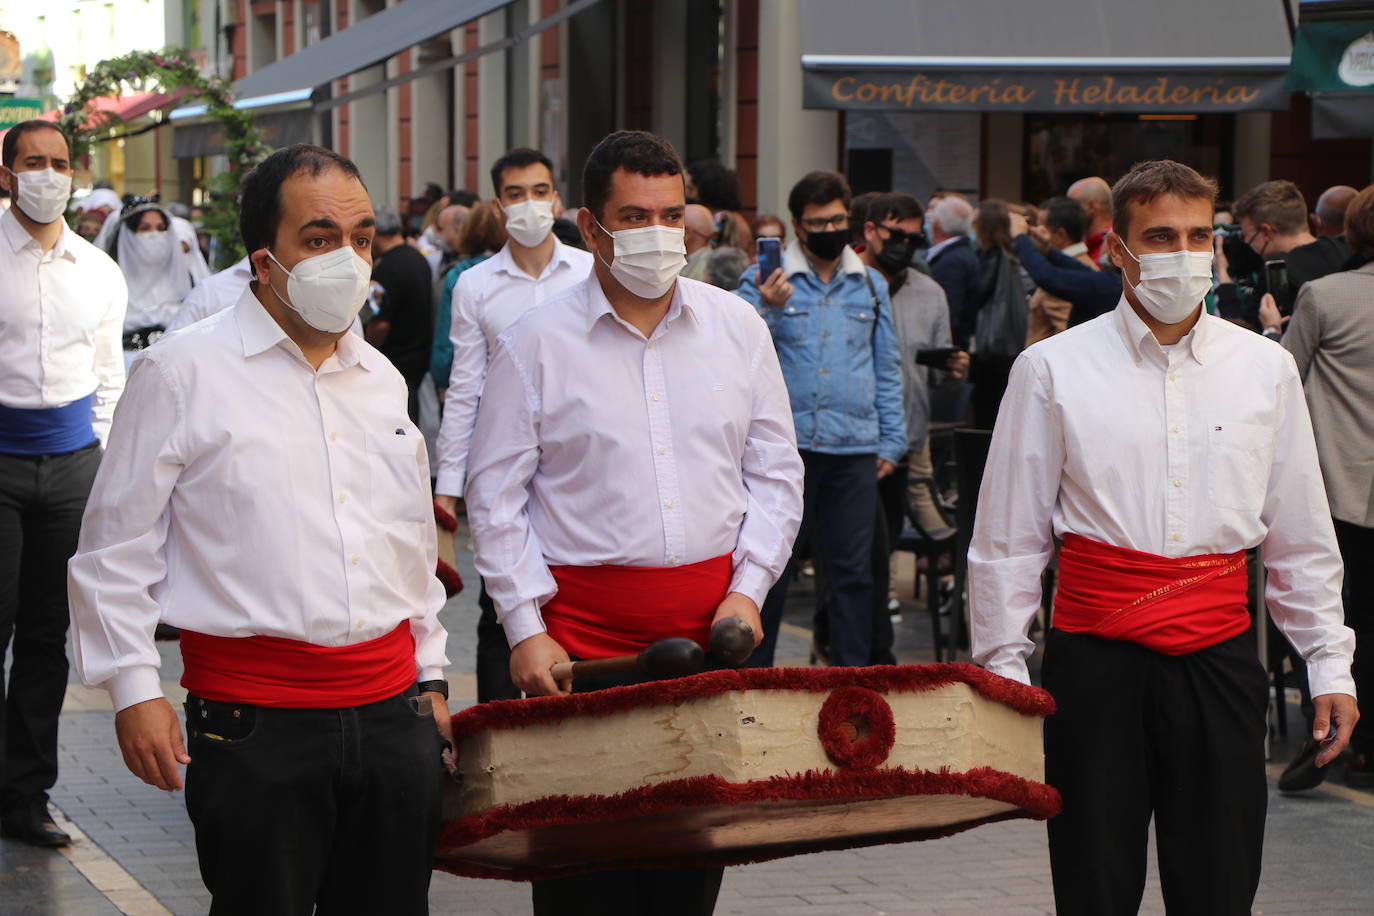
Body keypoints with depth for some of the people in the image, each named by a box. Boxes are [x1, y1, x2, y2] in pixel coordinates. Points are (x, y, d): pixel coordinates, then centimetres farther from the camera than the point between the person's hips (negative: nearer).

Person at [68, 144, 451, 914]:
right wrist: (134, 689, -7)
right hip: (255, 726, -5)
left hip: (392, 714, 5)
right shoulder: (185, 372, -4)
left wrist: (430, 678, 22)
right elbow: (117, 548, -2)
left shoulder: (382, 380, 14)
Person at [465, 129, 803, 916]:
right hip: (585, 625, -3)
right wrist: (525, 628, -6)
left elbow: (776, 474, 11)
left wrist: (749, 589, 0)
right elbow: (497, 497, 0)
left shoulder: (738, 329, 8)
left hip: (712, 618, 3)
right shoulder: (537, 343, 0)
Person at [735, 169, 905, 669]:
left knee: (852, 570, 4)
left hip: (855, 447, 2)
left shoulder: (870, 284, 14)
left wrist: (891, 440, 10)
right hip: (783, 443, -2)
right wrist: (766, 311, -22)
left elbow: (887, 369, 17)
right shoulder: (765, 280, 4)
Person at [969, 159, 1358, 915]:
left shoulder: (1265, 369, 7)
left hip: (1219, 660, 2)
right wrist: (1002, 669, 2)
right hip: (1096, 658, -2)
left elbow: (1302, 539, 12)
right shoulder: (1054, 369, 0)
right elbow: (1006, 537, 4)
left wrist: (1330, 666, 9)